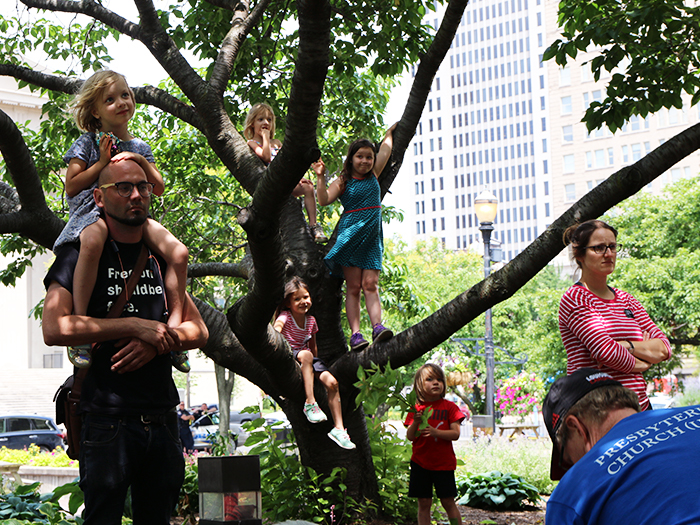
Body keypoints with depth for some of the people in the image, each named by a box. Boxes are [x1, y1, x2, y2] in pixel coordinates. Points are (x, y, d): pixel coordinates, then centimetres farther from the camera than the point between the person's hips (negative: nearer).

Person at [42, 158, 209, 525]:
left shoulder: (161, 258, 16)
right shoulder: (81, 255, 0)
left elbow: (199, 331, 14)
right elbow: (54, 329, -14)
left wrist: (157, 342, -8)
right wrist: (136, 326, -15)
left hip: (162, 421, 5)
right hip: (108, 421, -5)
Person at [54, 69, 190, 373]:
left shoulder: (139, 148, 20)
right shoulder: (89, 143, 6)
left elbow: (158, 188, 14)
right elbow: (72, 187, -2)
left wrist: (141, 161, -2)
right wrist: (102, 162, -8)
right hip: (92, 212, -5)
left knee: (178, 252, -19)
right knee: (93, 241, -43)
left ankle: (175, 322, -8)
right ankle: (79, 322, -37)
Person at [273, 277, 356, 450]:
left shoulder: (311, 320, 9)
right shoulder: (285, 317, -8)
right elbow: (277, 326, -33)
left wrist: (315, 366, 18)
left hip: (307, 357, 5)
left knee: (332, 382, -17)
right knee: (306, 355, -39)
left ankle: (338, 428, -11)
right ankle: (310, 403, -40)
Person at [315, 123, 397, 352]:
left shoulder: (373, 175, 14)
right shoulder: (343, 182, 2)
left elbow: (386, 148, 24)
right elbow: (324, 200, -12)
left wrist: (390, 133, 38)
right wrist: (321, 177, -21)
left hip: (372, 237, 3)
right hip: (350, 236, -3)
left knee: (370, 284, -8)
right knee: (353, 286, -6)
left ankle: (377, 326, -21)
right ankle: (355, 334, -11)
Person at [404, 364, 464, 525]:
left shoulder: (449, 407, 0)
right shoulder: (416, 409, 4)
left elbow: (455, 434, -8)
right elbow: (410, 437, 0)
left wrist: (435, 432, -23)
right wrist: (415, 422, -19)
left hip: (444, 463, -1)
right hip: (420, 463, 2)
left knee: (448, 502, 3)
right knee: (424, 503, 4)